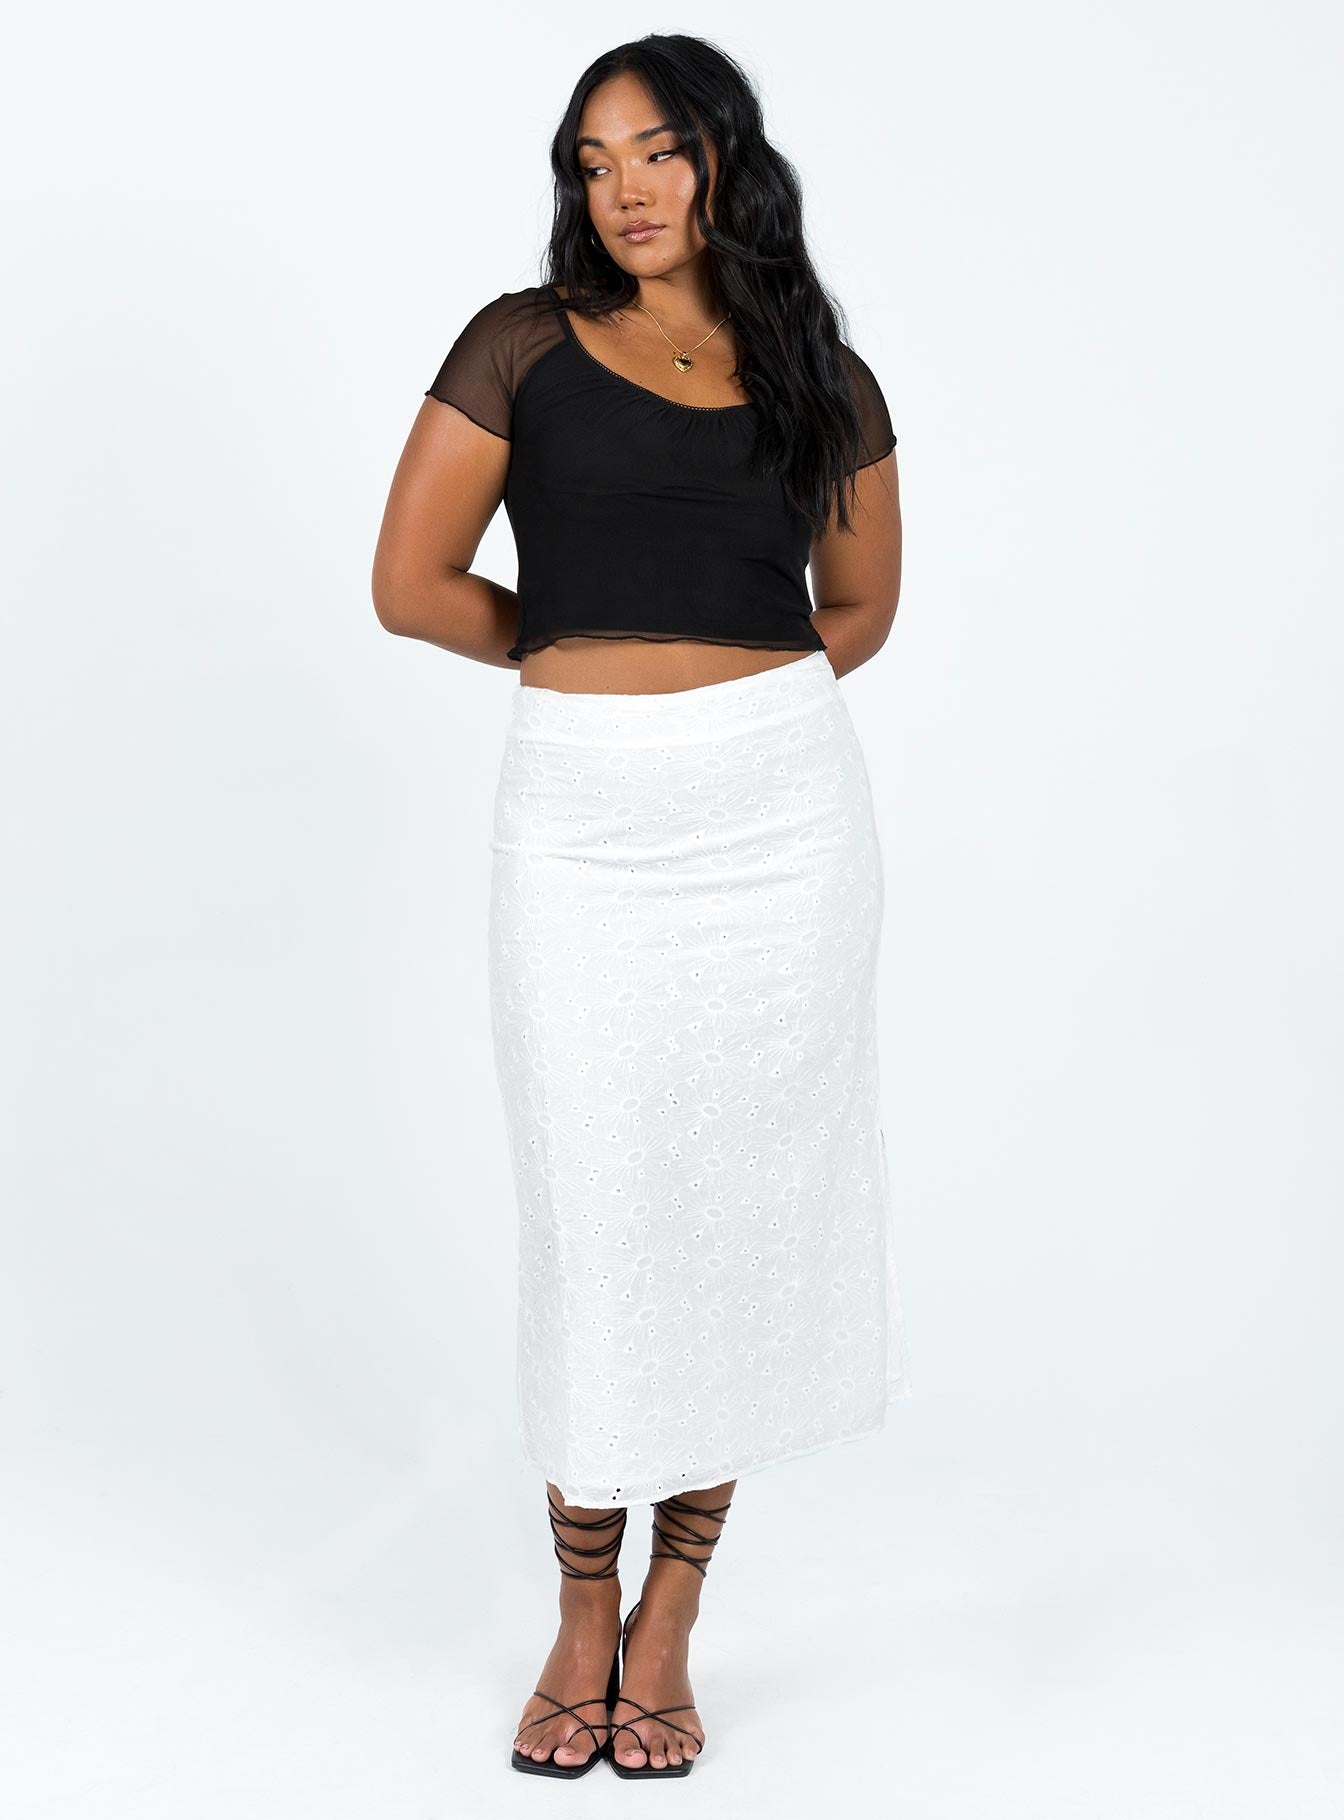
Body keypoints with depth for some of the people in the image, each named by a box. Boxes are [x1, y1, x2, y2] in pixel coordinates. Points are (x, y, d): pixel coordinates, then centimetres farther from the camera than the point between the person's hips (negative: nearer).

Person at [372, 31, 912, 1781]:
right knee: (598, 1216, 2)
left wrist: (729, 695, 9)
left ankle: (669, 1622, 21)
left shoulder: (821, 376, 9)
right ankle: (583, 1621, 20)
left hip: (783, 812, 2)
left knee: (749, 1201, 5)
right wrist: (594, 661, 8)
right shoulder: (524, 343, 4)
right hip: (583, 825, -1)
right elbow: (411, 585, 1)